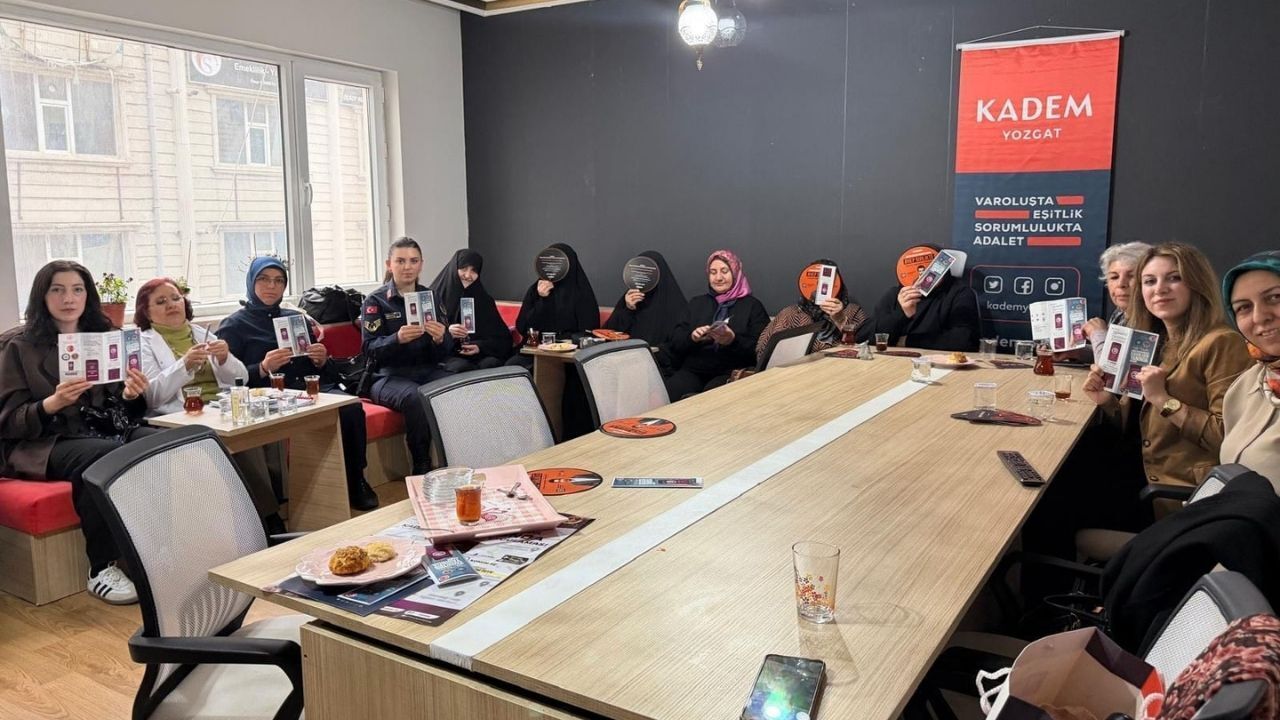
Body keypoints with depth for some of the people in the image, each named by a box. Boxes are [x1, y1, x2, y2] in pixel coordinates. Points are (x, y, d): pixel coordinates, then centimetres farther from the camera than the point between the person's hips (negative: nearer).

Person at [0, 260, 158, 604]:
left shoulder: (102, 336, 16)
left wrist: (131, 395, -8)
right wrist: (53, 403, -21)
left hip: (104, 428, 4)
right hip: (42, 443, -4)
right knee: (104, 455, -38)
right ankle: (102, 569, -26)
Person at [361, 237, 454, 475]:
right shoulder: (376, 301, 3)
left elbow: (444, 354, 8)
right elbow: (370, 349, -8)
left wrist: (440, 339, -17)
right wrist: (398, 339, -27)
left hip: (427, 370, 3)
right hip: (389, 375, -3)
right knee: (414, 397, -36)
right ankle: (422, 468, -21)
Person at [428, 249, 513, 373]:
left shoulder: (484, 299, 17)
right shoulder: (436, 295, 8)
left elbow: (502, 336, 11)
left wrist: (481, 346, -8)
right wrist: (446, 332, -17)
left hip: (479, 355, 3)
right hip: (446, 355, -3)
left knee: (492, 364, -32)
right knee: (462, 367, -37)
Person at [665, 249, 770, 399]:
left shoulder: (752, 305, 11)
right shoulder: (696, 303, 21)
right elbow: (676, 346, 15)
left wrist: (733, 341, -18)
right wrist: (692, 338, -7)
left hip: (731, 372, -3)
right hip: (693, 370, 3)